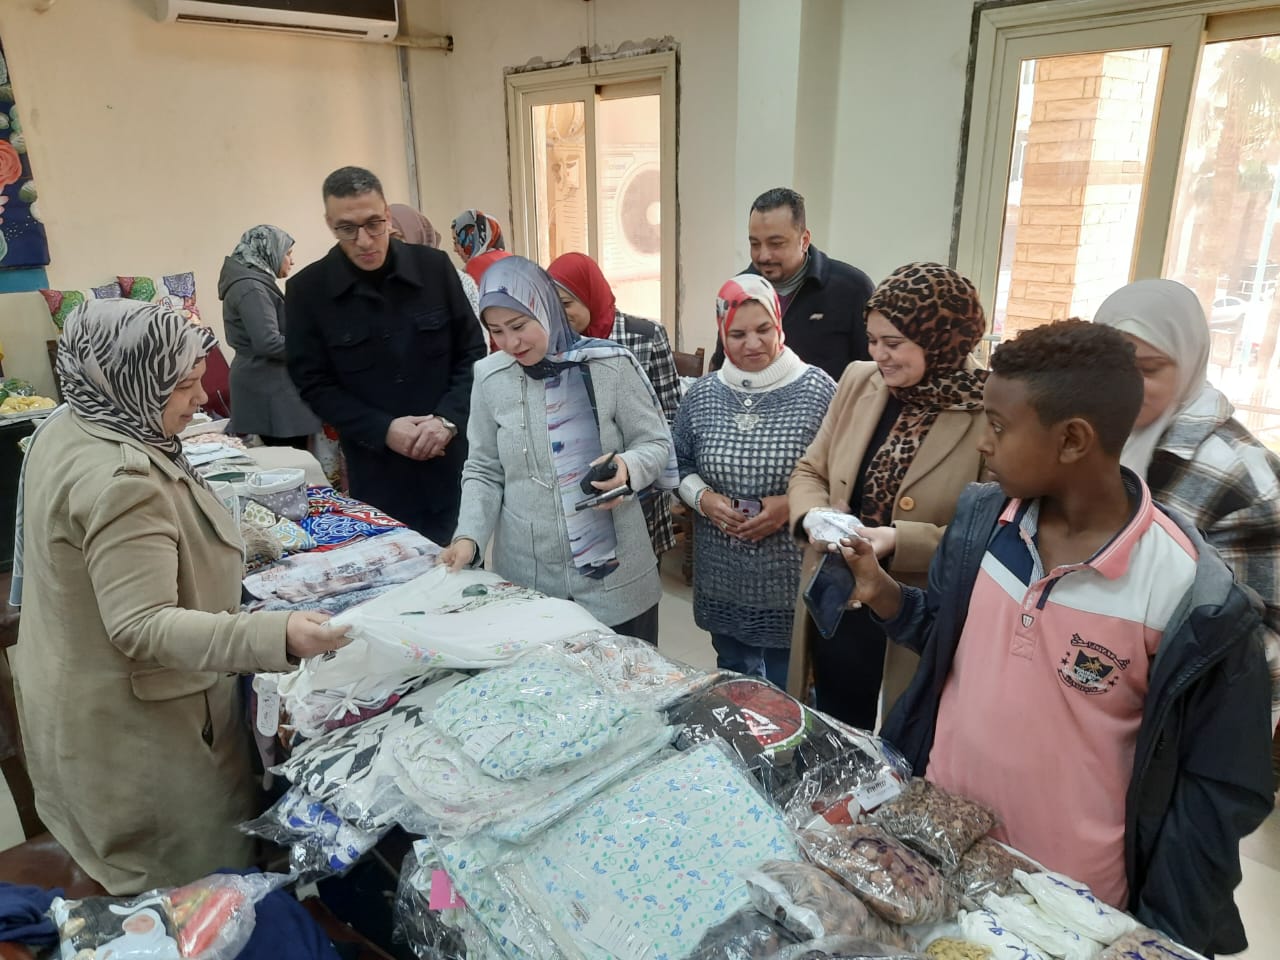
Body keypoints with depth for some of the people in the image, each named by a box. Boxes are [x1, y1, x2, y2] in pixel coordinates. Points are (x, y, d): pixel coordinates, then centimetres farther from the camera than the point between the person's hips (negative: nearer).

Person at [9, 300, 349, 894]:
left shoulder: (68, 429, 1)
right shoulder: (120, 480, -32)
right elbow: (143, 629, -35)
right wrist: (276, 637, -45)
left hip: (84, 700, 10)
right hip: (136, 726, -10)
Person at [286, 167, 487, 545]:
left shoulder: (434, 267, -1)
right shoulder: (307, 290, -3)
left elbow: (472, 352, 3)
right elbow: (313, 384, -2)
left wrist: (448, 419, -12)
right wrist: (382, 431, -15)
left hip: (451, 459, 1)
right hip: (376, 472, -1)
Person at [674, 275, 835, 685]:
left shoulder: (817, 390, -9)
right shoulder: (701, 394, 2)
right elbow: (679, 465, 10)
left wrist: (794, 504, -19)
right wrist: (703, 498, -9)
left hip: (791, 576, -3)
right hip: (722, 576, 4)